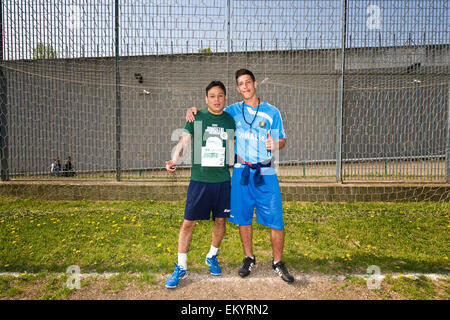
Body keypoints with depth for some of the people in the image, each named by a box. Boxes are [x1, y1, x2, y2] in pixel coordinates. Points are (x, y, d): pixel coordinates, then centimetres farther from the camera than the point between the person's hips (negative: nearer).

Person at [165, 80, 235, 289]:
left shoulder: (229, 120, 8)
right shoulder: (196, 117, -1)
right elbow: (184, 141, -6)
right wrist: (174, 160, -22)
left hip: (223, 180, 3)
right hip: (199, 179, -3)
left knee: (220, 220, 11)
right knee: (189, 222, 1)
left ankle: (212, 256, 37)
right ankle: (181, 267, 19)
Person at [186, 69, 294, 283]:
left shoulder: (272, 112, 4)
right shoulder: (233, 111, 9)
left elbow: (282, 140, 7)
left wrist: (275, 145, -17)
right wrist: (193, 109, 2)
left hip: (266, 173, -1)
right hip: (241, 171, 2)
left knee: (276, 221, -1)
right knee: (243, 218, 9)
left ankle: (277, 262, 21)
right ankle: (249, 259, 30)